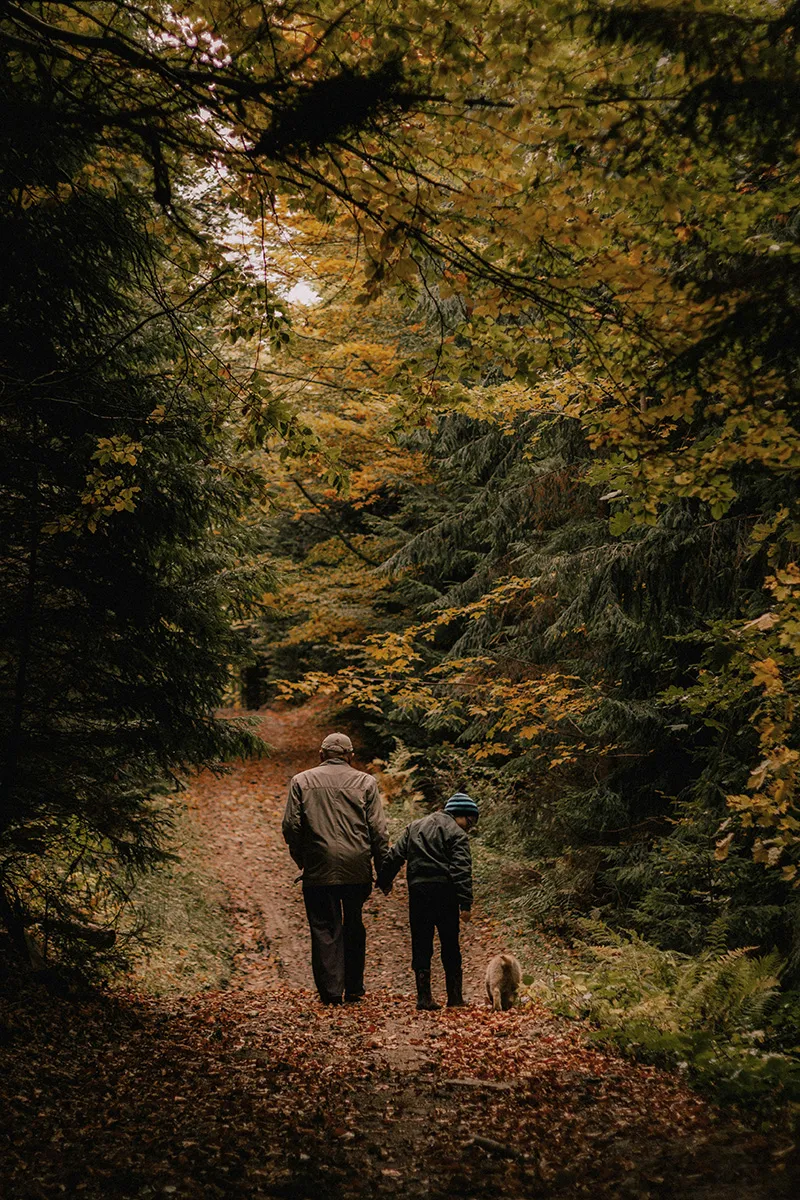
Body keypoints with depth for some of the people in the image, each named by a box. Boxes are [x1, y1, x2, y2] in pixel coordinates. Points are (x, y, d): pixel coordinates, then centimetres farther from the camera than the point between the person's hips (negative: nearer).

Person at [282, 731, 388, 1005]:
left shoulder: (301, 781, 5)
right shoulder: (365, 782, 5)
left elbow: (291, 826, -1)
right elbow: (378, 830, 1)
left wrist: (300, 859, 12)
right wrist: (383, 869, 6)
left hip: (318, 870, -1)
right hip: (358, 869, 1)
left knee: (325, 928, 6)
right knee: (354, 927, 15)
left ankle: (331, 990, 3)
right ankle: (354, 989, 21)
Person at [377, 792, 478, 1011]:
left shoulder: (413, 827, 16)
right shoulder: (456, 833, -2)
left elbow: (394, 856, 13)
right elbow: (462, 869, -13)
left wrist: (384, 881, 21)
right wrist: (465, 903, -17)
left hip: (417, 891, 4)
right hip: (445, 892, -3)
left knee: (421, 945, 7)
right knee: (450, 947, 8)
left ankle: (424, 997, 1)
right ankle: (455, 997, 11)